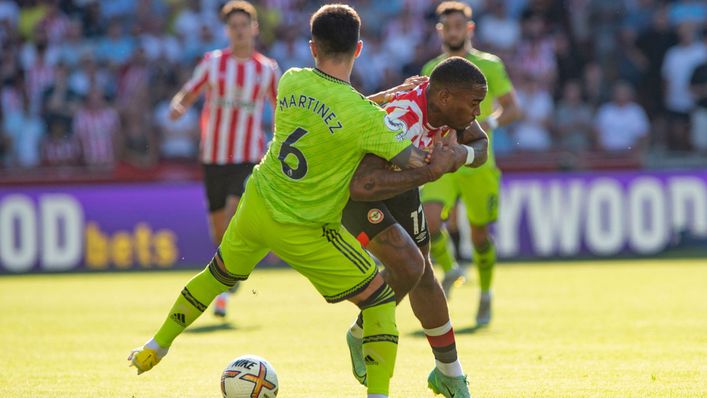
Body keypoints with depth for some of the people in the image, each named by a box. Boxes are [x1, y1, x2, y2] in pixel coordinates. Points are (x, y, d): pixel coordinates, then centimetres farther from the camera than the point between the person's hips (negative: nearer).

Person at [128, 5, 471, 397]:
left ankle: (155, 349, 45)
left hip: (255, 205, 6)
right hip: (304, 232, -5)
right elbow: (424, 167, -25)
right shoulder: (363, 116, -24)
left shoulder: (291, 81, -7)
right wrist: (459, 153, -5)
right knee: (381, 299, 7)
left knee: (219, 274, 31)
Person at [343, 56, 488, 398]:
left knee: (423, 276, 14)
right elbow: (362, 186, -52)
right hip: (353, 190, -8)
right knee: (409, 265, -22)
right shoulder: (403, 122, -42)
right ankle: (361, 337, 5)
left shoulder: (449, 107, -19)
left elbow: (480, 146, -2)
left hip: (401, 185, 8)